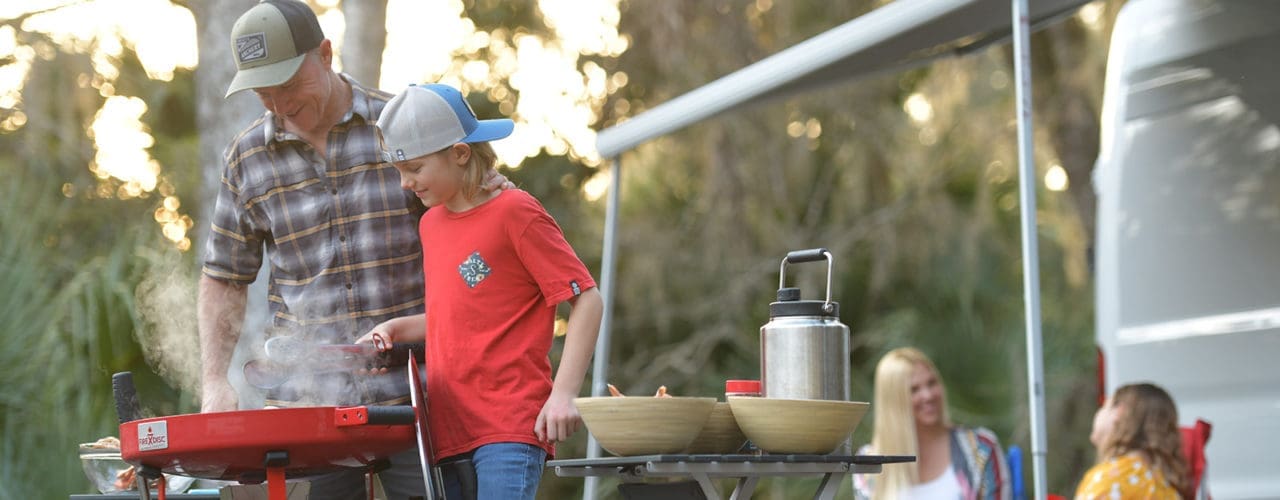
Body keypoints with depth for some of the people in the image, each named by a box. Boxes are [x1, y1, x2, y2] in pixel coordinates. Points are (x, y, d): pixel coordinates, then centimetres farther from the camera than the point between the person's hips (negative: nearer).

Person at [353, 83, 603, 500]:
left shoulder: (515, 213, -7)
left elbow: (586, 301, -8)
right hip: (449, 426, 7)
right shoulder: (431, 223, 16)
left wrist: (563, 394, -16)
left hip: (511, 423, -7)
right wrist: (397, 329, 10)